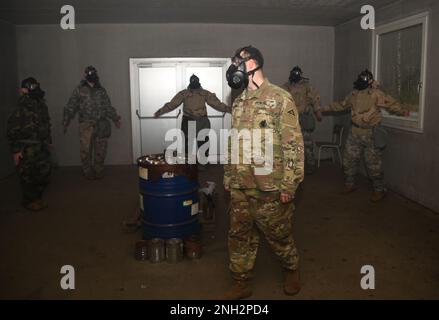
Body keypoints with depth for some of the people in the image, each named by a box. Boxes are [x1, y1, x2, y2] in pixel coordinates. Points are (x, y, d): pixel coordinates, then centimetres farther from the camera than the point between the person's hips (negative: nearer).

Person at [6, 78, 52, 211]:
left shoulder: (41, 105, 5)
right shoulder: (21, 109, -17)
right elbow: (12, 131, -15)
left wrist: (49, 141, 18)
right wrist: (15, 150, -15)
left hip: (41, 147, 7)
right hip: (27, 150, -7)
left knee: (45, 172, 12)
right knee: (28, 176, 3)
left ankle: (37, 197, 30)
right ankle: (29, 201, 21)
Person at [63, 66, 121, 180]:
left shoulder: (101, 90, 13)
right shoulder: (79, 90, 4)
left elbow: (108, 107, 19)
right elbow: (70, 107, 3)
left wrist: (115, 118, 13)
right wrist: (66, 122, -2)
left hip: (101, 125, 3)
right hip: (86, 125, -3)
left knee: (100, 150, 5)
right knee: (85, 150, -4)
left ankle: (99, 171, 18)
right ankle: (88, 172, 9)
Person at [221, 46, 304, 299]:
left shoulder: (280, 99, -10)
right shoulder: (240, 103, 11)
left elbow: (294, 144, -13)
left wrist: (289, 185, -15)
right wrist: (228, 177, 17)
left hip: (270, 188, -6)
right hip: (240, 188, 6)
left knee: (279, 235, 11)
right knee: (240, 236, 12)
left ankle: (292, 270, 38)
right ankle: (242, 284, 28)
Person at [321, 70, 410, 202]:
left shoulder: (376, 94, -11)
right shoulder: (354, 94, 9)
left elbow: (391, 104, -16)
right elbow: (342, 105, 24)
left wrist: (402, 111, -32)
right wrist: (327, 108, 30)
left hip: (370, 134, -6)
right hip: (355, 133, 6)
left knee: (374, 164, -2)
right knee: (349, 159, 12)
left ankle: (379, 190, 12)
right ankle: (350, 184, 31)